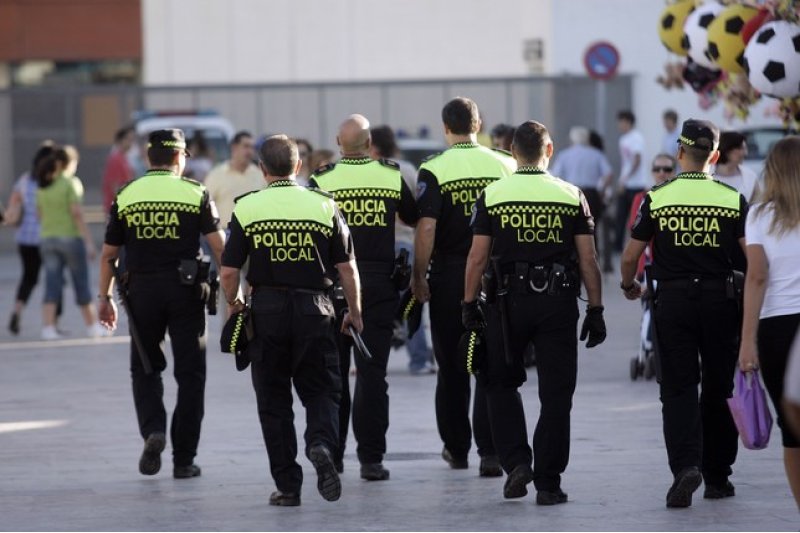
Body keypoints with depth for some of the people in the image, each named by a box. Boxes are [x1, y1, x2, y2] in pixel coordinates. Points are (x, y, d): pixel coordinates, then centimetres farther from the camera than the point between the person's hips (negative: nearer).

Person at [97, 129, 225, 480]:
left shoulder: (126, 196, 4)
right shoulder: (196, 194, -1)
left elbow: (108, 254, 7)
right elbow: (219, 247, -5)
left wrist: (104, 297, 17)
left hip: (142, 291, 1)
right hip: (185, 292, -1)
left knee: (145, 369, 16)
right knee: (190, 374, 7)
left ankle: (153, 431, -8)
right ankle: (183, 460, 6)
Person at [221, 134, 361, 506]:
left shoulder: (247, 209, -2)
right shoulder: (324, 206, 0)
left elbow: (229, 272, -3)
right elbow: (347, 267, 1)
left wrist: (233, 304, 16)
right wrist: (355, 312, 13)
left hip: (267, 310, 0)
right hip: (314, 308, 0)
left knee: (274, 400, 9)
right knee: (321, 390, 12)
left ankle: (287, 485, 8)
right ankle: (322, 444, -18)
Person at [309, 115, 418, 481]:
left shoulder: (321, 180, -5)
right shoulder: (392, 177, 0)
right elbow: (413, 219, 15)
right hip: (379, 283, 0)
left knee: (333, 372, 12)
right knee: (372, 374, 1)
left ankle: (332, 453, 16)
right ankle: (370, 459, -3)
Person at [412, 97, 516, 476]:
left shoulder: (434, 170, -8)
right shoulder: (505, 165, 0)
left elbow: (426, 228, -13)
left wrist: (419, 275, -5)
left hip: (449, 274, -1)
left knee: (451, 366, 11)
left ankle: (456, 448, 20)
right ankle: (490, 451, -6)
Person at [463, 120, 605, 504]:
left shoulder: (493, 195, 0)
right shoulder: (572, 195, 1)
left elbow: (477, 257, -2)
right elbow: (588, 260, 0)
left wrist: (469, 304, 6)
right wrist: (595, 310, 4)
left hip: (508, 300, 0)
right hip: (558, 302, 0)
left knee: (502, 384, 17)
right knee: (556, 395, 5)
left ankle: (515, 461, 3)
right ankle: (548, 482, 4)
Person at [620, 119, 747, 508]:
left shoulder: (657, 198, -1)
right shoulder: (733, 199, -1)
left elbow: (631, 255, 1)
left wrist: (629, 285, 22)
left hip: (673, 300, -1)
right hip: (719, 299, 1)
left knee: (678, 389, 1)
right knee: (718, 389, 12)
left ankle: (685, 465, -20)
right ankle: (717, 477, 18)